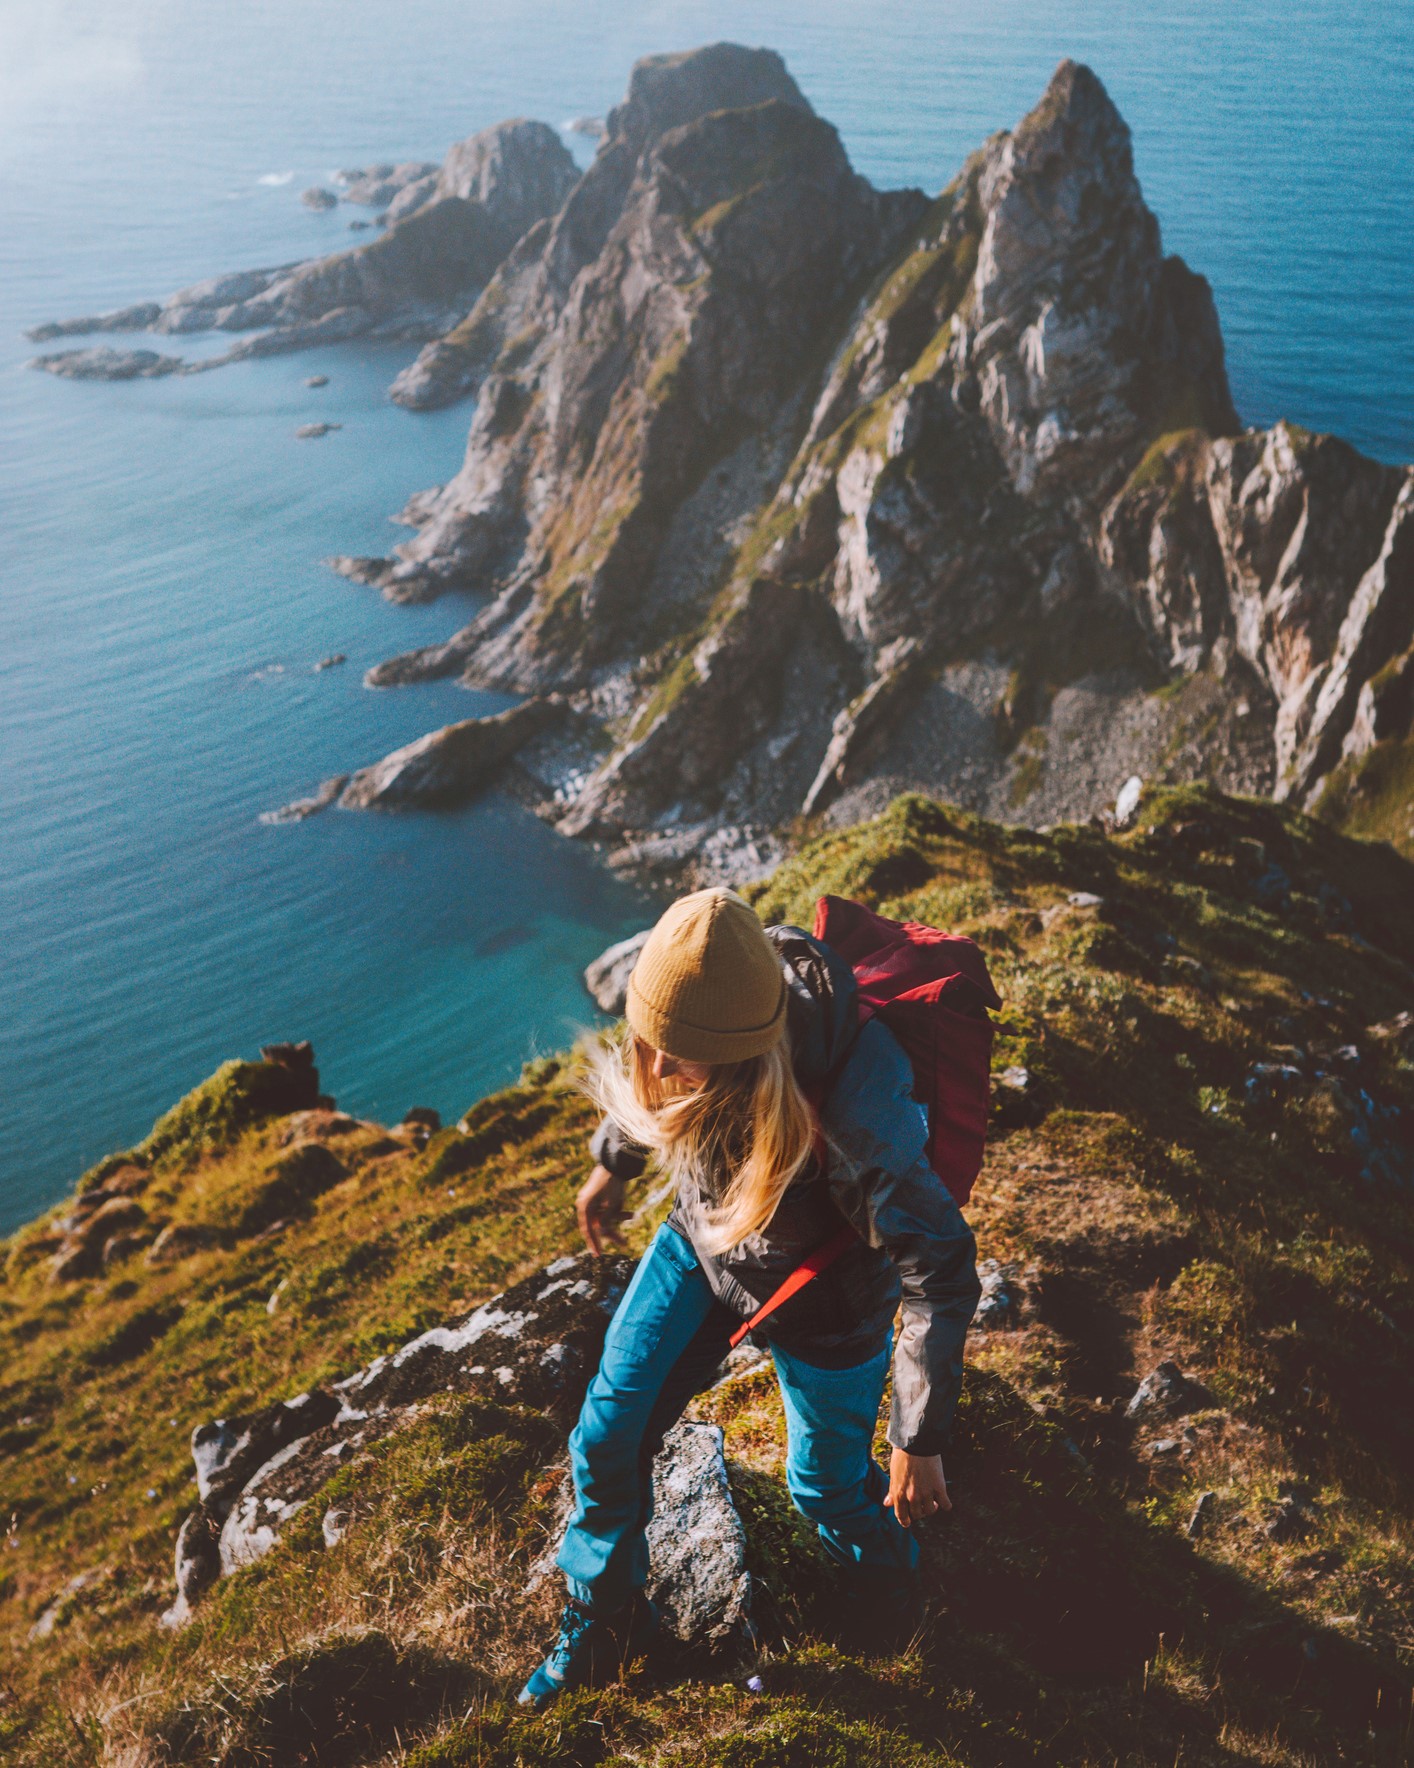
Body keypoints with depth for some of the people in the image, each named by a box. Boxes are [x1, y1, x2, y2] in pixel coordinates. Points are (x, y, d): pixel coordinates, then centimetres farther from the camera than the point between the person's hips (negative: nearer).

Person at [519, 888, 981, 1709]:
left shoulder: (856, 1114, -43)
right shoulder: (697, 999, -28)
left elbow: (941, 1272, -30)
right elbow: (644, 1080, 0)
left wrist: (919, 1441, -21)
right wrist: (613, 1162, 16)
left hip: (821, 1295, -4)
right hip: (700, 1242, 5)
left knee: (828, 1484, 17)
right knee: (606, 1438, 8)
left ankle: (884, 1573, 55)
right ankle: (601, 1624, 37)